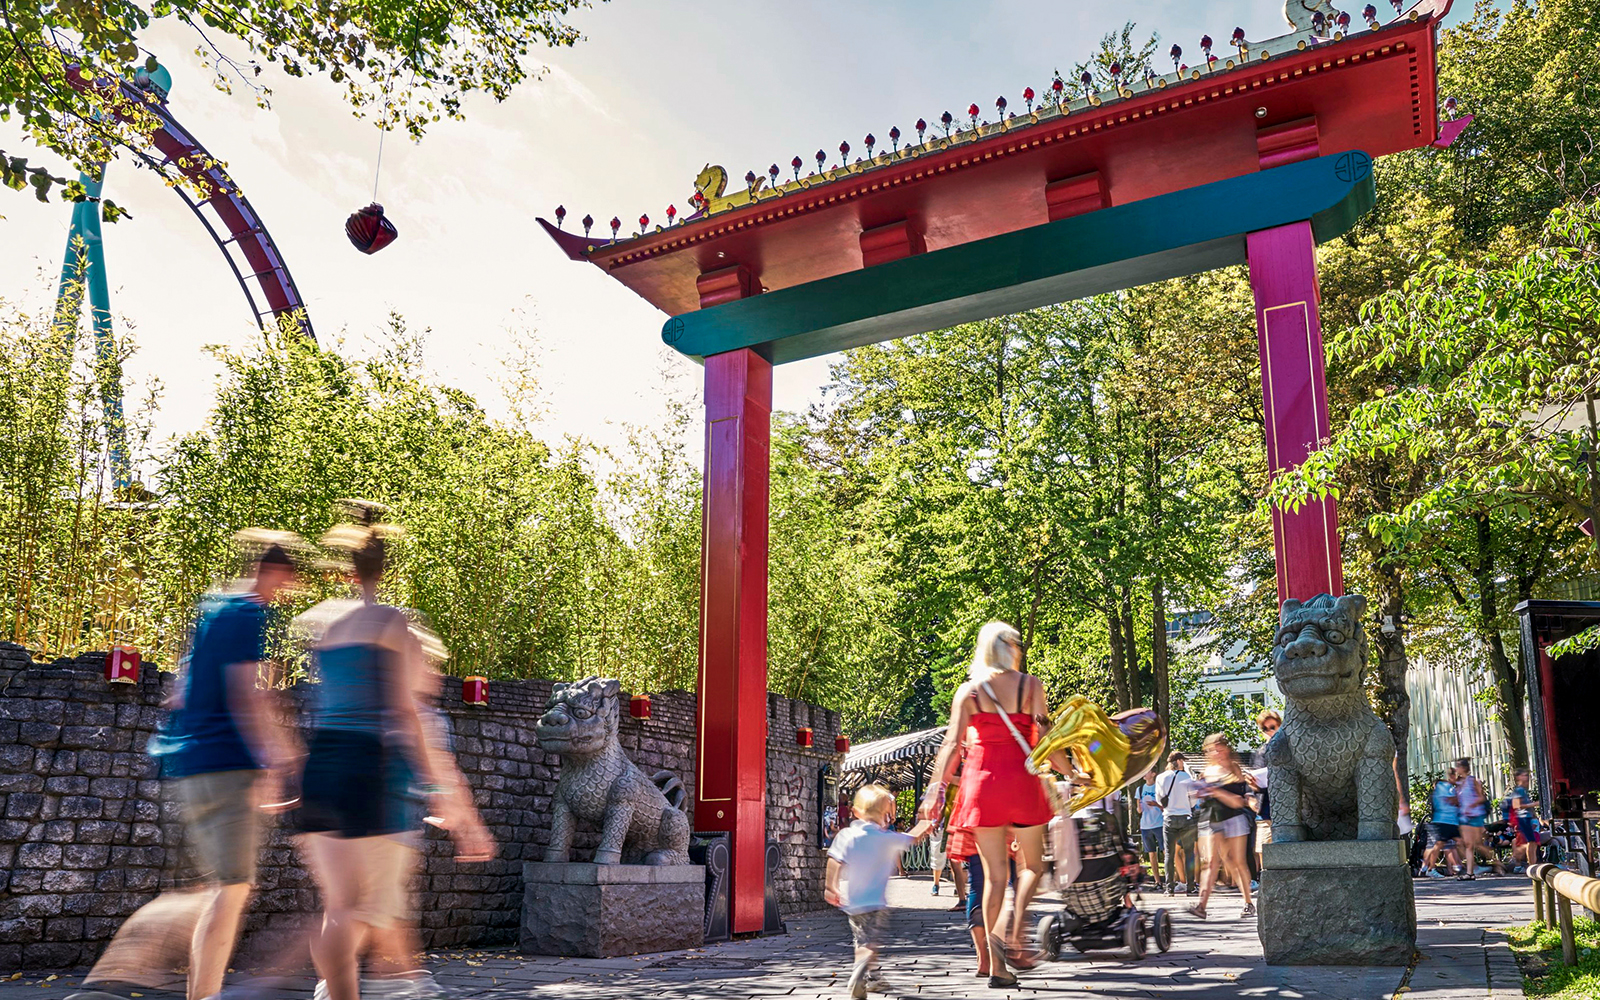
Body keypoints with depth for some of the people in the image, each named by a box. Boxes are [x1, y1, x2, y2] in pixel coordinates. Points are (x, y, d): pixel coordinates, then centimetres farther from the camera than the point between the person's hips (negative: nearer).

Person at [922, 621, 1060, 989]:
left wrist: (937, 787, -3)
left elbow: (952, 743, -3)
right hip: (1022, 780, -2)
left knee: (994, 874, 9)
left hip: (982, 781, 2)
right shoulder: (1030, 684, 0)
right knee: (1032, 863, 15)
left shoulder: (968, 690, 3)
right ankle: (1014, 932, -10)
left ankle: (997, 967, 7)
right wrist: (1069, 773, 6)